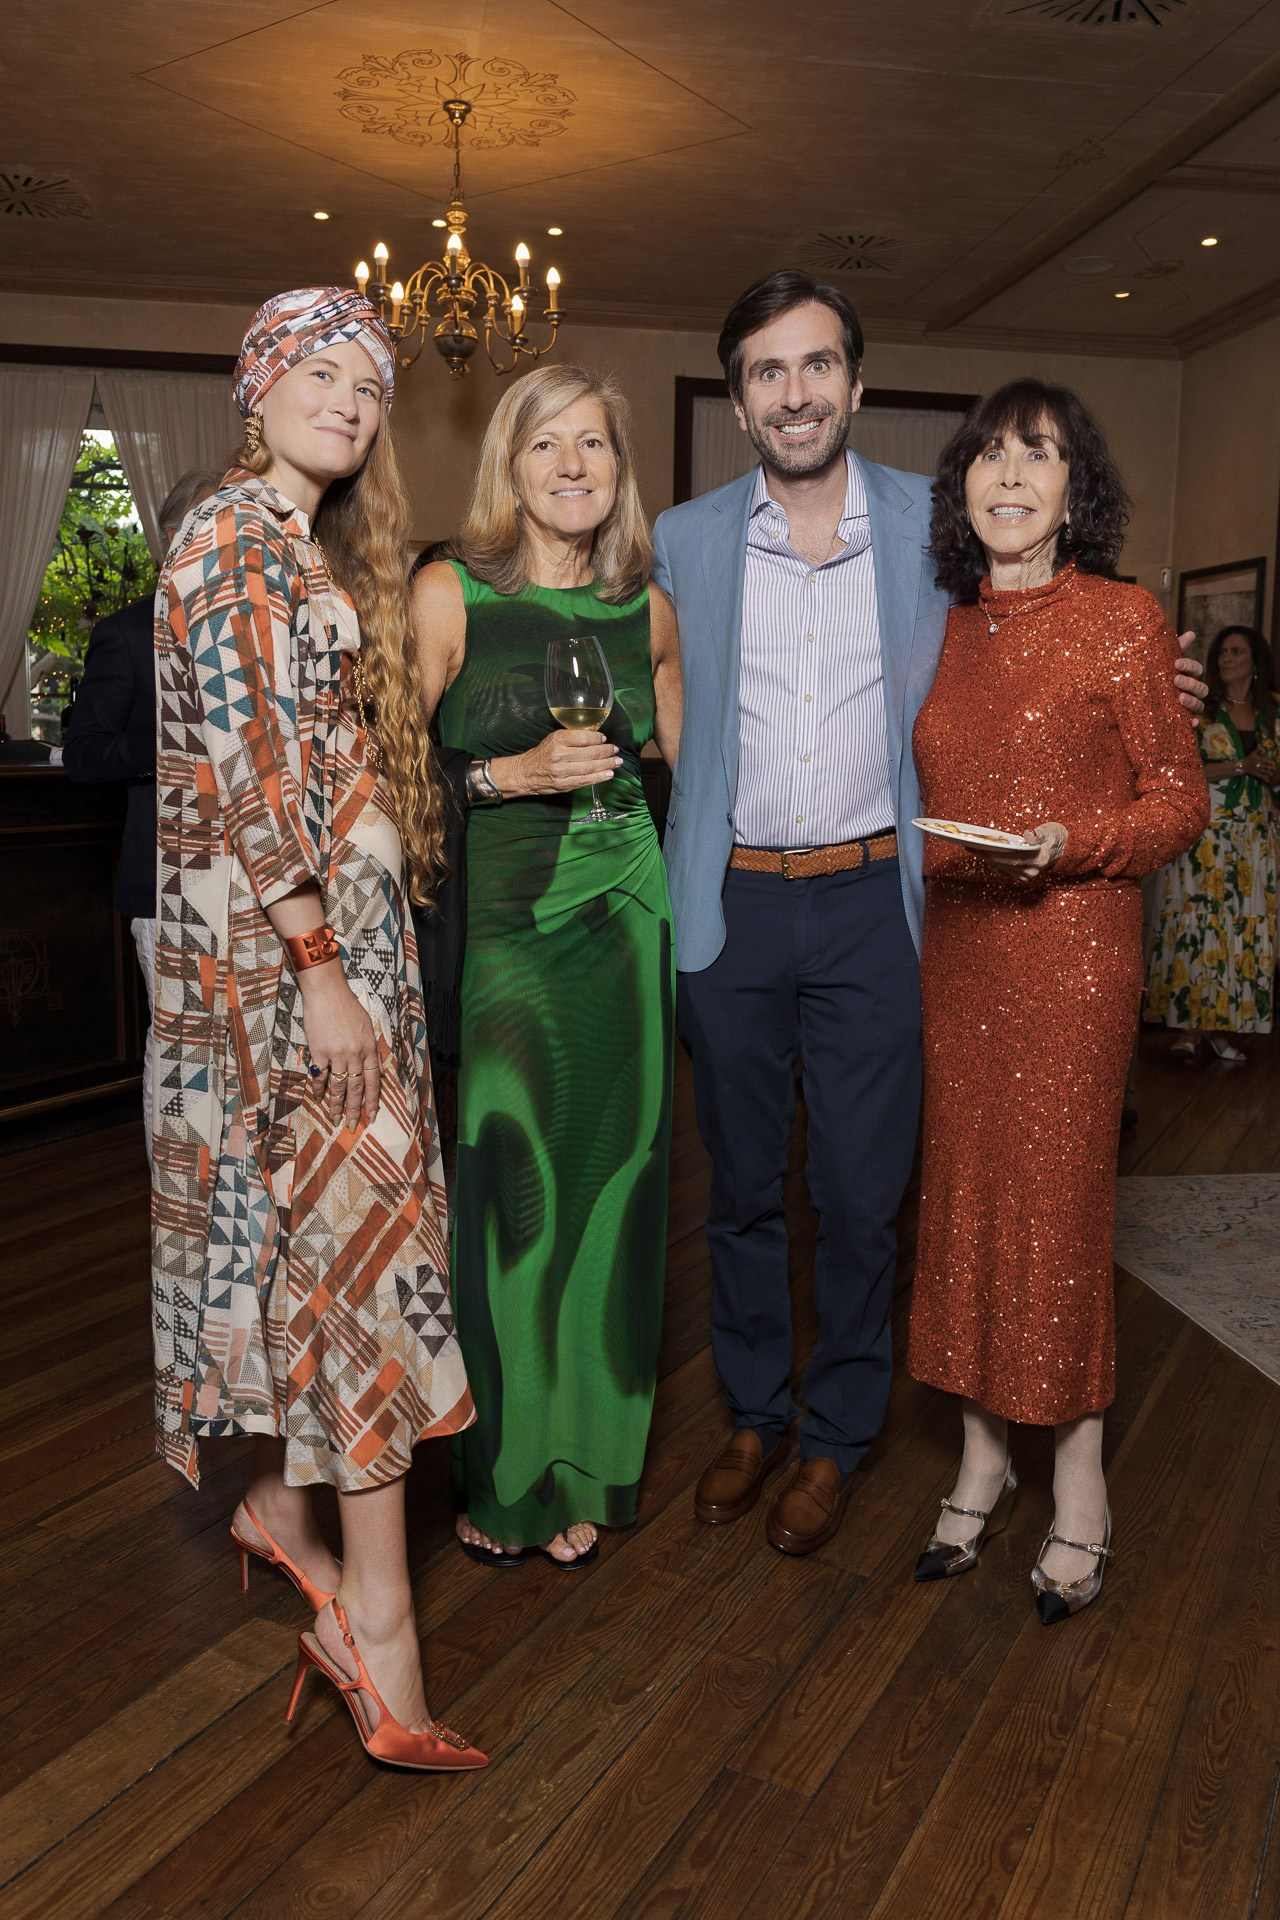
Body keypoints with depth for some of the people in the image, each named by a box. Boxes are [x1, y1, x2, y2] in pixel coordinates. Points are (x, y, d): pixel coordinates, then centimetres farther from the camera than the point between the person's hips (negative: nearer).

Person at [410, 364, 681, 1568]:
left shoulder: (647, 609, 9)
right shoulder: (447, 595, -2)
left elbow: (683, 757, 20)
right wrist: (509, 775, -17)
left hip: (620, 916, 3)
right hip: (492, 921, -3)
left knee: (603, 1184, 7)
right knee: (499, 1190, 0)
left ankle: (582, 1467, 27)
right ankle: (493, 1469, 24)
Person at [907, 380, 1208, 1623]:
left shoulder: (1122, 620, -3)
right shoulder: (945, 630, 12)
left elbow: (1179, 799, -2)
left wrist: (1070, 842, -18)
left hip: (1071, 948, -5)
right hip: (952, 949, 5)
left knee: (1057, 1206, -1)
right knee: (961, 1194, 9)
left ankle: (1080, 1492, 19)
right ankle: (982, 1460, 26)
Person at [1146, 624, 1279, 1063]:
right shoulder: (1201, 710, 2)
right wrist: (1241, 767, -14)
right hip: (1206, 833, -3)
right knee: (1196, 925, -7)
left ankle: (1222, 1026, 7)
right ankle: (1189, 1027, -2)